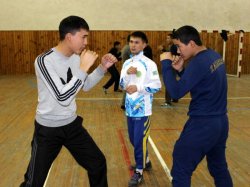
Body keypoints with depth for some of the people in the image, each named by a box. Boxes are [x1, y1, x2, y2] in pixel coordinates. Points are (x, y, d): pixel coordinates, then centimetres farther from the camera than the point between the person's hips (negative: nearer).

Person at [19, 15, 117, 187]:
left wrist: (102, 68, -3)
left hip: (72, 124, 6)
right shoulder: (44, 61, -24)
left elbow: (86, 86, 13)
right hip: (48, 129, -6)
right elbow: (63, 97, -31)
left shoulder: (75, 58, -2)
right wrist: (84, 68, -30)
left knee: (98, 164, 14)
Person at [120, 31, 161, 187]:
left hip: (143, 109, -6)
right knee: (133, 139, 18)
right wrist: (127, 74, -10)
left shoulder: (149, 63, -10)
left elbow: (157, 86, -13)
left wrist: (138, 87, -23)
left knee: (140, 140, 0)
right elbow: (122, 86, 8)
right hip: (130, 108, 6)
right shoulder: (127, 63, 8)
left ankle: (139, 171, 15)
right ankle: (145, 161, 40)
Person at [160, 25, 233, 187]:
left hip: (202, 124, -9)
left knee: (180, 172, 2)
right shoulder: (215, 56, 7)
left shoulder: (198, 63, -21)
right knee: (219, 168, 24)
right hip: (221, 121, 9)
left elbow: (176, 92, -23)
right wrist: (181, 70, 2)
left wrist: (166, 63, -16)